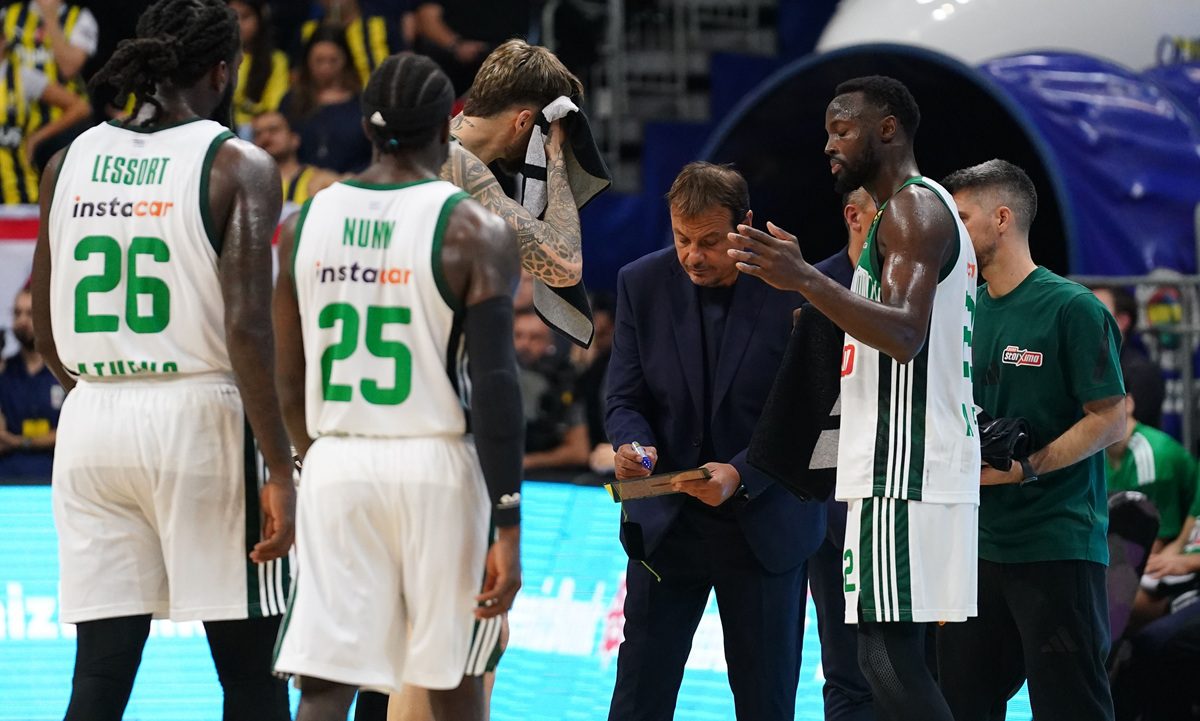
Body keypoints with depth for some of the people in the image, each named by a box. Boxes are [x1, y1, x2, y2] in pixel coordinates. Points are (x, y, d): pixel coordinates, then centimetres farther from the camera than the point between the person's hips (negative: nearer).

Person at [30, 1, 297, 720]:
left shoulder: (71, 161, 8)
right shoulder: (239, 166, -6)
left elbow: (46, 334, 13)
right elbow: (247, 329, -15)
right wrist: (280, 470, -12)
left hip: (92, 421, 5)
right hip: (200, 418, -4)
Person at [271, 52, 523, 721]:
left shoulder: (307, 222, 6)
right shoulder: (475, 231, -7)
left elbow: (289, 383, 12)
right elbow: (494, 385, -13)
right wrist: (508, 528, -12)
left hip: (336, 466, 3)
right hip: (438, 467, -3)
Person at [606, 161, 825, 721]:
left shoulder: (796, 289, -11)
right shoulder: (642, 284, -2)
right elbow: (625, 398, 2)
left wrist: (742, 475, -25)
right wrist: (632, 444, -21)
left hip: (765, 523, -2)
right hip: (665, 524, 2)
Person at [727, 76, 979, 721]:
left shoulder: (912, 208, -10)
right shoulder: (926, 210, 23)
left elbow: (905, 334, -24)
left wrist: (806, 280, -32)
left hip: (903, 475, -11)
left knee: (889, 658, -15)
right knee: (895, 657, 10)